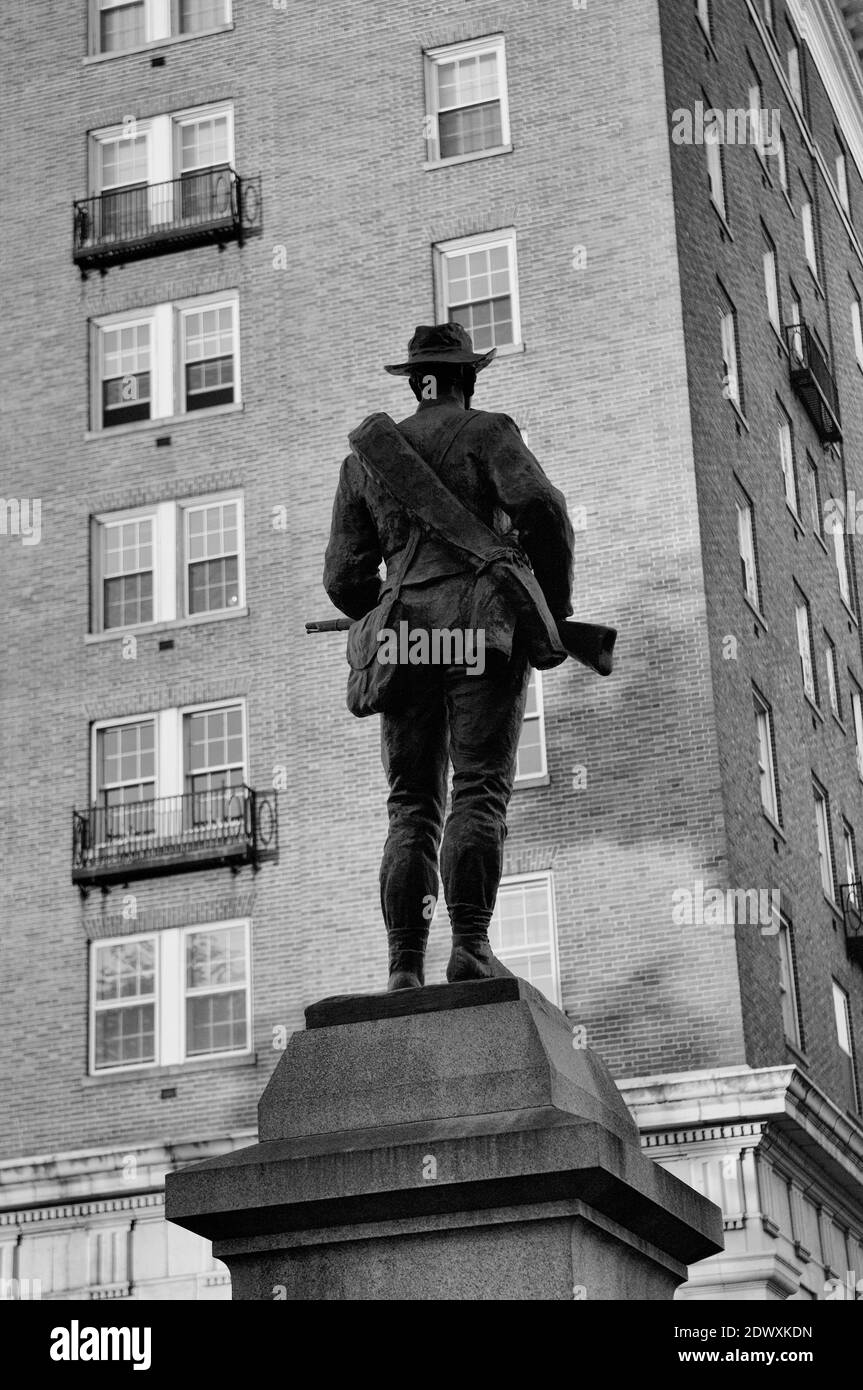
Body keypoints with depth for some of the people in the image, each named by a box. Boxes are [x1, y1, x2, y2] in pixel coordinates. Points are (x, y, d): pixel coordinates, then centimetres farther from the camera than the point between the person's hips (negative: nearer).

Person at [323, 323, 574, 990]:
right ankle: (471, 945, -21)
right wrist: (555, 604, 0)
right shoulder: (487, 433, 7)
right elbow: (541, 509, -11)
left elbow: (345, 578, 15)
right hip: (483, 623, -3)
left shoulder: (365, 458, 20)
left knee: (413, 808, 1)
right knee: (480, 791, -8)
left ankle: (406, 965, -10)